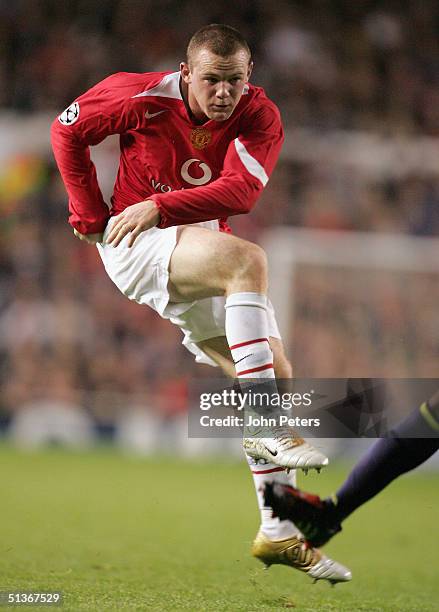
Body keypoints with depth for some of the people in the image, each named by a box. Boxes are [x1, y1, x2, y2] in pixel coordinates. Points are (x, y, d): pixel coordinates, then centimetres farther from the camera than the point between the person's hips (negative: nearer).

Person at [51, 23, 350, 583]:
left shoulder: (260, 118, -9)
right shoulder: (145, 98, -14)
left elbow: (240, 192, -25)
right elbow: (67, 130, 0)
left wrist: (159, 205, -33)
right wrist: (90, 216, 0)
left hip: (202, 252, 5)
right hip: (134, 243, -5)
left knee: (276, 377, -1)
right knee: (246, 259, -34)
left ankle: (278, 536, 6)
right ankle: (265, 430, -35)